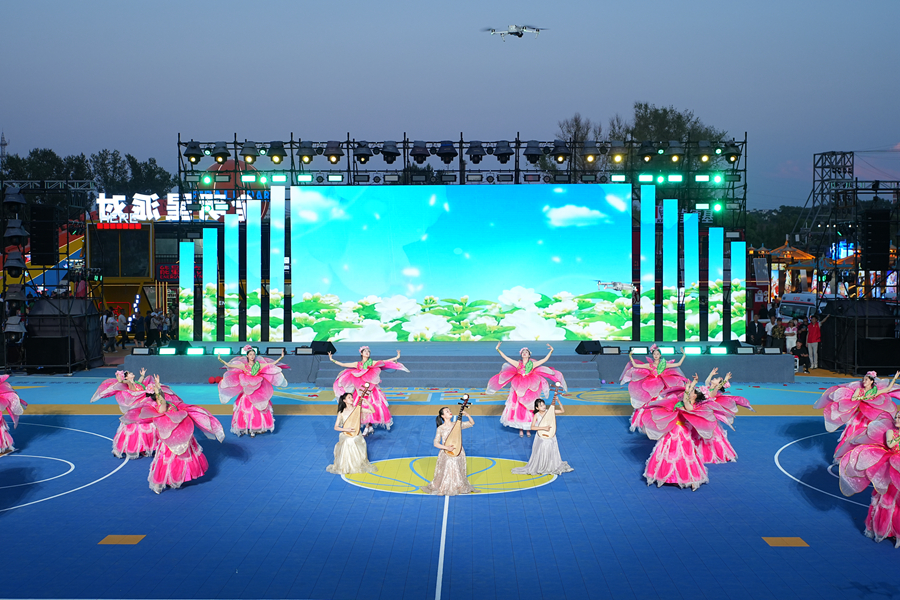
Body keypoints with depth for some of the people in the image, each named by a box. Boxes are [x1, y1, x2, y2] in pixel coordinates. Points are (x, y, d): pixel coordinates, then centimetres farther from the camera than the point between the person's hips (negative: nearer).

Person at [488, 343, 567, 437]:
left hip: (530, 389, 0)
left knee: (529, 408, 1)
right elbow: (505, 357, 3)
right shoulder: (517, 364, 3)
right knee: (519, 408, 0)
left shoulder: (533, 364, 3)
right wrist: (498, 350, 1)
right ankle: (520, 429, 12)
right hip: (519, 390, 0)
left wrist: (551, 351, 2)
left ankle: (528, 429, 12)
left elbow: (545, 359, 5)